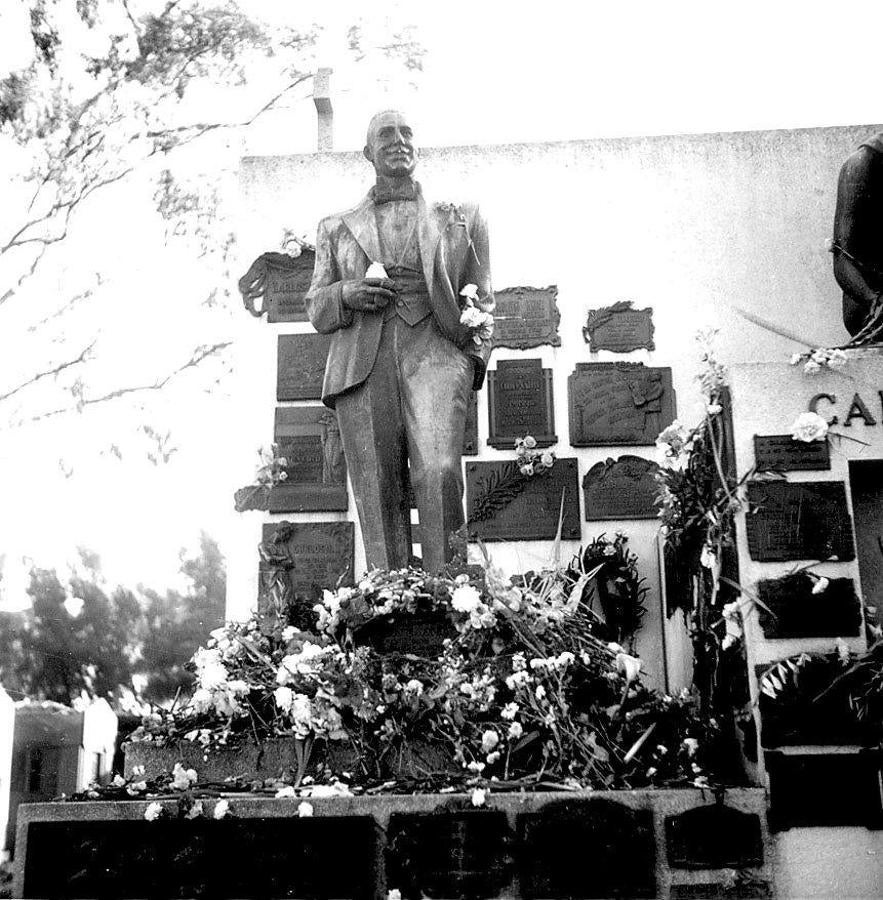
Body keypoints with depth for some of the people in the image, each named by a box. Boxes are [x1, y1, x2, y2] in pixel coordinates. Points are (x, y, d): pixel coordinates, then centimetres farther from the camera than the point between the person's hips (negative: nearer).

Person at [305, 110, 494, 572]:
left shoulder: (460, 219, 21)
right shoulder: (337, 228, 23)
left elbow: (480, 299, 20)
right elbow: (316, 308, 22)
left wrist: (474, 358, 3)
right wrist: (346, 294, -1)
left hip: (434, 350, -1)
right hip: (361, 364, 2)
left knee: (437, 472, -25)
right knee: (379, 497, -7)